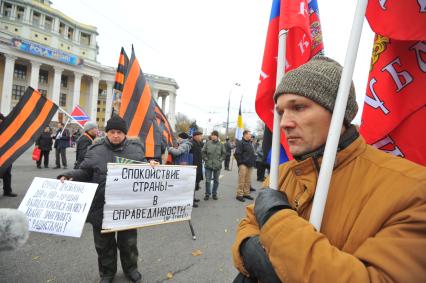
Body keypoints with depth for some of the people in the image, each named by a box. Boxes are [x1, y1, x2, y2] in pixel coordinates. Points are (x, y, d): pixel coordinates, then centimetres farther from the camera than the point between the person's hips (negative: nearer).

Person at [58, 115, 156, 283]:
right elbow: (83, 173, 3)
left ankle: (130, 269, 42)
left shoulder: (136, 149, 0)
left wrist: (151, 167, -13)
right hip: (101, 206, 0)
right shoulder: (96, 151, -3)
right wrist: (67, 177, -13)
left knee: (128, 241, 17)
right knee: (104, 243, 18)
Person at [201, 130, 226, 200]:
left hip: (217, 165, 1)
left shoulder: (221, 144, -1)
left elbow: (224, 153, 8)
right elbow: (203, 152, 3)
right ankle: (207, 194, 16)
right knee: (208, 180, 2)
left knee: (216, 180, 11)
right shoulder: (207, 143, -4)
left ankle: (214, 194, 25)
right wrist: (206, 159, -3)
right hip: (208, 165, -1)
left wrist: (220, 160, -1)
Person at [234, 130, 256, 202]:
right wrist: (240, 162, -13)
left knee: (248, 181, 13)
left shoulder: (250, 143, 16)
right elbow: (237, 154, -15)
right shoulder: (241, 143, -10)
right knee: (241, 180, -5)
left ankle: (246, 193, 22)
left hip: (250, 165, 8)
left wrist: (253, 161, 14)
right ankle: (239, 195, 2)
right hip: (243, 164, -8)